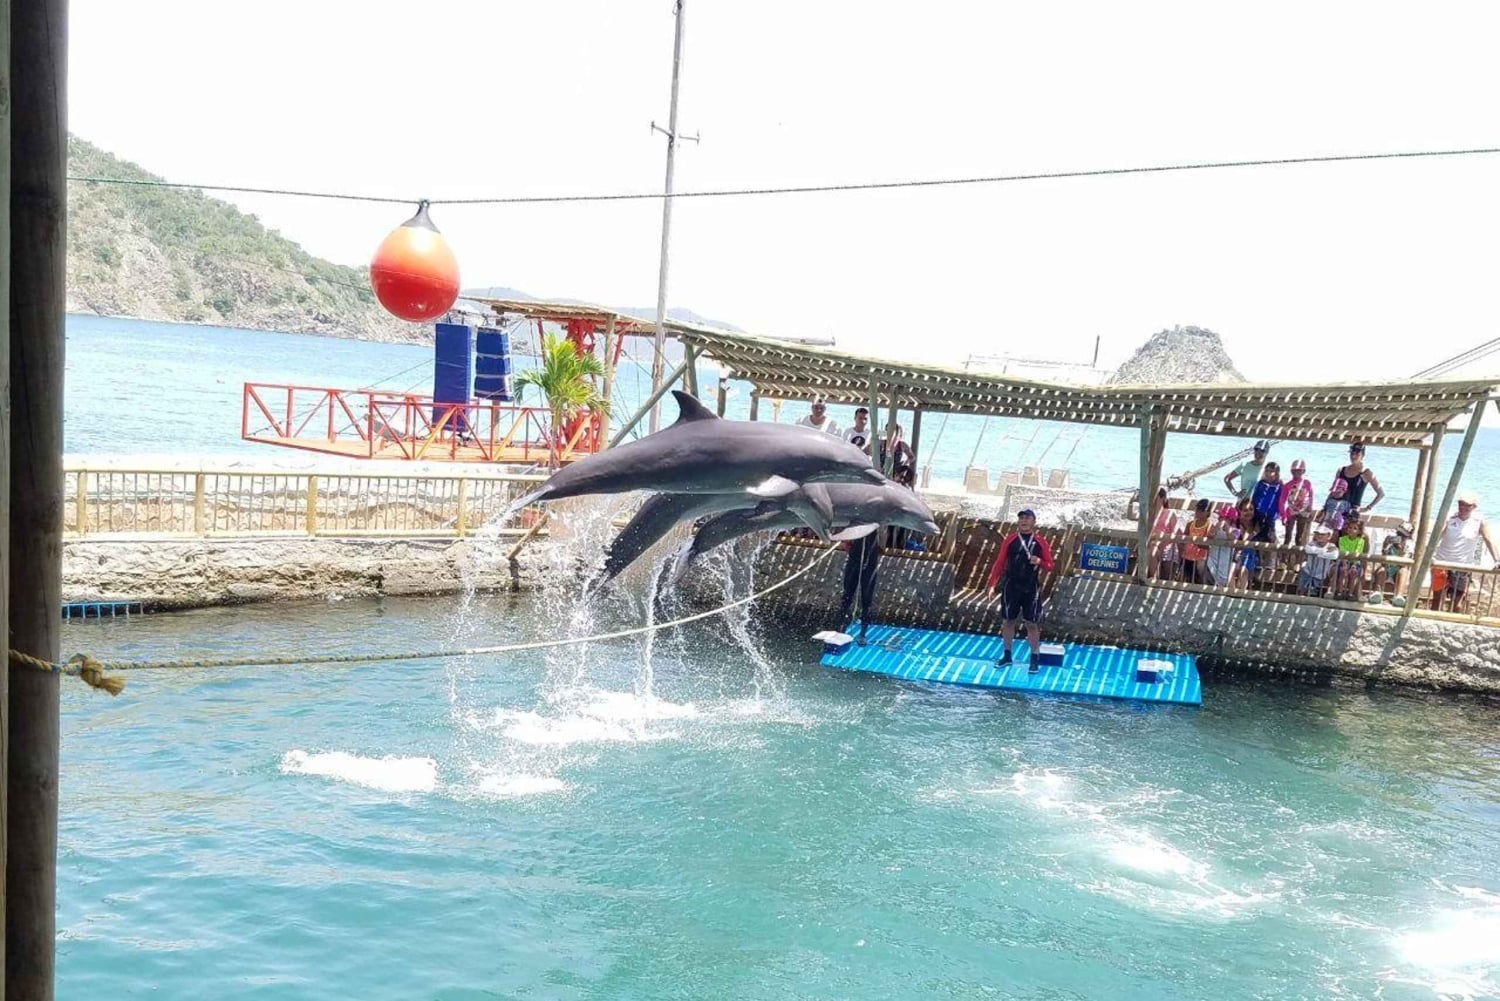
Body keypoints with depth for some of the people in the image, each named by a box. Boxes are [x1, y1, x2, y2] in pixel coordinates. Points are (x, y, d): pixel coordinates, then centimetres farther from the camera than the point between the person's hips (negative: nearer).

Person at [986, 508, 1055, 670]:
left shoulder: (1040, 542, 1)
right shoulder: (1010, 540, 3)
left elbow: (1049, 566, 3)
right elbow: (1000, 562, 2)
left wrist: (1039, 562, -19)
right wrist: (992, 583, -5)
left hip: (1031, 588, -1)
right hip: (1011, 586, 1)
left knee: (1032, 623, 1)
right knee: (1008, 621, 8)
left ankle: (1034, 658, 9)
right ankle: (1007, 655, 21)